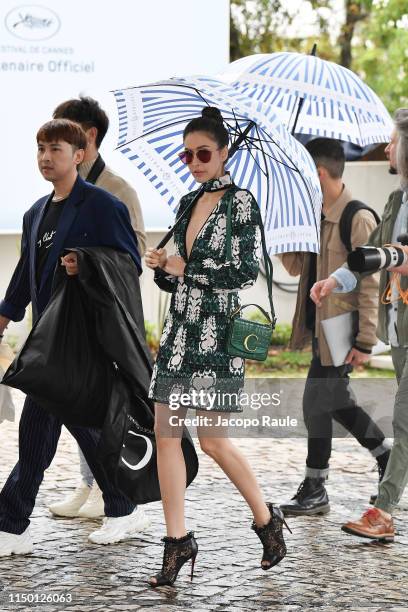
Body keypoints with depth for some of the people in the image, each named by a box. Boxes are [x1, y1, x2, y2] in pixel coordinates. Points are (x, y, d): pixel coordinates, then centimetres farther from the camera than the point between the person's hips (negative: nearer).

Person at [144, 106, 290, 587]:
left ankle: (266, 520, 16)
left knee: (212, 439, -5)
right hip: (179, 330, 7)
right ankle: (177, 541, 7)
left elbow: (246, 271, -13)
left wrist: (185, 269, -11)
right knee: (166, 433, 1)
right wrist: (161, 266, -1)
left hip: (218, 334, -7)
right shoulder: (188, 204, 14)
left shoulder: (241, 202, -6)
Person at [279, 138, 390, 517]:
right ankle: (389, 459, 30)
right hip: (319, 327, 9)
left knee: (316, 402, -3)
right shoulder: (316, 217, 10)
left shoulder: (358, 219, -17)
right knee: (336, 401, 15)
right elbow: (296, 266, 15)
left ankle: (315, 490, 8)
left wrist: (365, 342, -21)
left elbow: (370, 284, -18)